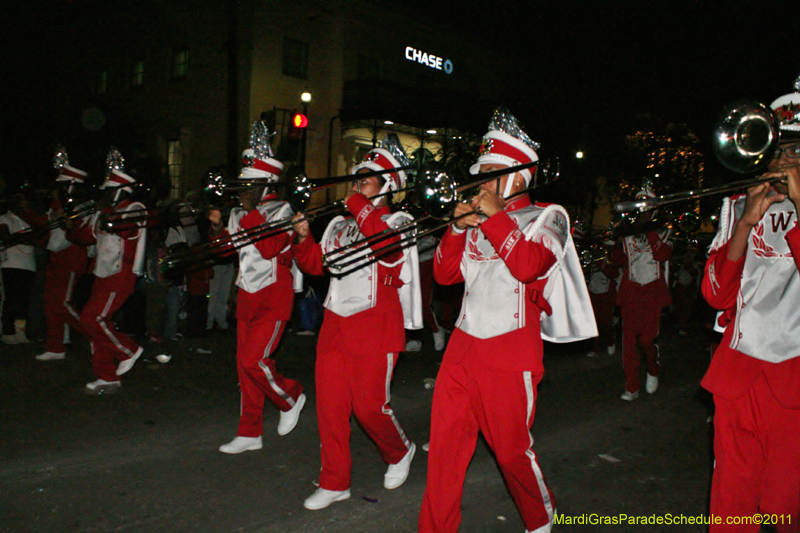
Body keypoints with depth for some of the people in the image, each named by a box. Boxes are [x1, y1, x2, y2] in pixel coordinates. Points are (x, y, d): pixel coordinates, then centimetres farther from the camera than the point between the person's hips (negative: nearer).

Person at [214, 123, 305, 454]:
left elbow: (270, 248, -23)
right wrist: (218, 227, -2)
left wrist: (250, 213, -19)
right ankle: (250, 434, 18)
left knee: (253, 360, -15)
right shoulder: (239, 213, 12)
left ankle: (291, 397, 15)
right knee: (245, 364, 7)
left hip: (273, 297, -7)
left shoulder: (281, 210, -9)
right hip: (248, 296, 7)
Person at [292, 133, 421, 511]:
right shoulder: (339, 223, 15)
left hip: (375, 325, -6)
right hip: (335, 323, 6)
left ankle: (400, 452, 31)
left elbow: (389, 249, -26)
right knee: (330, 405, 5)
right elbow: (316, 265, 16)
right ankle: (335, 483, 20)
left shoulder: (397, 221, -3)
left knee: (369, 406, 0)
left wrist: (360, 208, -20)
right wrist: (303, 238, -2)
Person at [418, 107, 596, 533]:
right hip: (462, 346, 5)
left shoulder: (545, 218, 1)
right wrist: (459, 227, -3)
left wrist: (494, 216, -14)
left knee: (512, 449, 9)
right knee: (444, 446, 4)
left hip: (509, 353, -5)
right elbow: (444, 273, 10)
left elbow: (529, 265, -20)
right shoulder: (479, 220, 15)